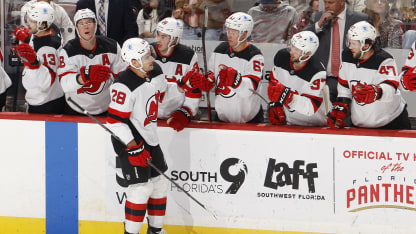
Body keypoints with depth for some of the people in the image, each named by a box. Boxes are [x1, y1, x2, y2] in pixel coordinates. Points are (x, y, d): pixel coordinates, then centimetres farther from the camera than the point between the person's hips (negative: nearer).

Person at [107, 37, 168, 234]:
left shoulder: (156, 72, -1)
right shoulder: (125, 85, -26)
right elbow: (115, 120, -23)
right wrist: (133, 145, -24)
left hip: (149, 137, 9)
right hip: (129, 139, -9)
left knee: (159, 183, 15)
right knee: (142, 187, -12)